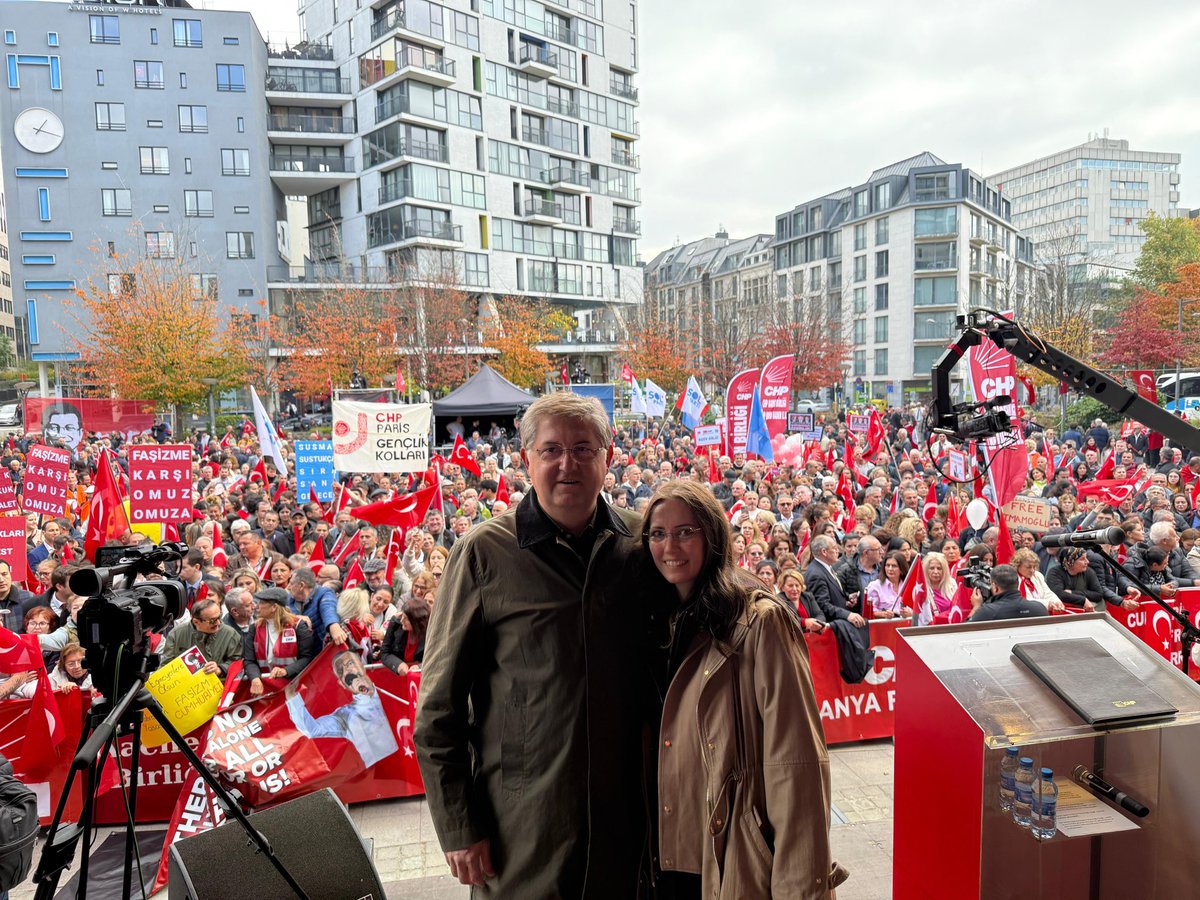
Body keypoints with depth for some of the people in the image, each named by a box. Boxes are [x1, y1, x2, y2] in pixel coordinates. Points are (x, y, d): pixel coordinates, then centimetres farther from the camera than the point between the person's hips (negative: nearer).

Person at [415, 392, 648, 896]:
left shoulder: (639, 542, -1)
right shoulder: (485, 552, -10)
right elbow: (438, 704, -7)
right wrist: (458, 825, -7)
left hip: (625, 811, 3)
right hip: (522, 823, -3)